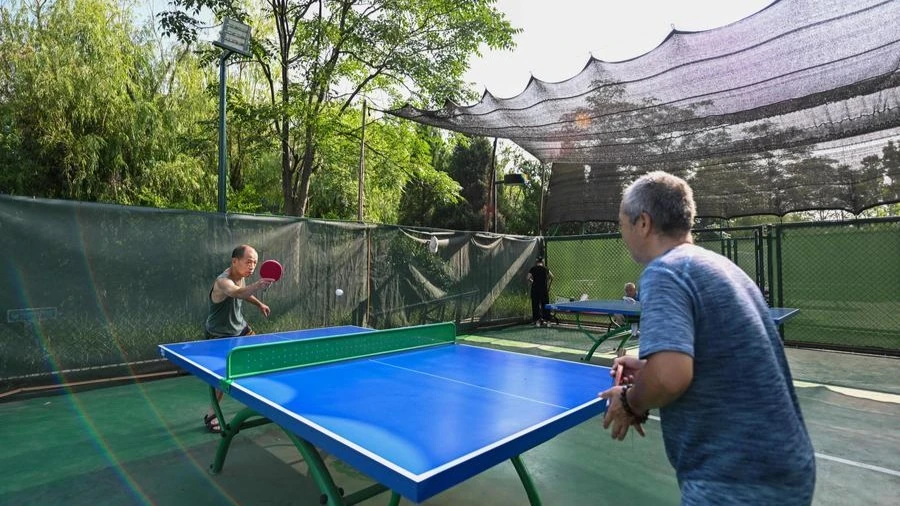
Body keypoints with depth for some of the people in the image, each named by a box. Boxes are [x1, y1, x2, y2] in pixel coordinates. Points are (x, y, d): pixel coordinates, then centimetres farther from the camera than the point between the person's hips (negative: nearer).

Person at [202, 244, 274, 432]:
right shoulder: (223, 281, -34)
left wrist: (259, 304, 19)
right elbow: (236, 292, -59)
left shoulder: (240, 276, -7)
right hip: (220, 335, -8)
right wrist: (257, 286, -77)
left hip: (240, 327, 8)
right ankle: (211, 416, 9)